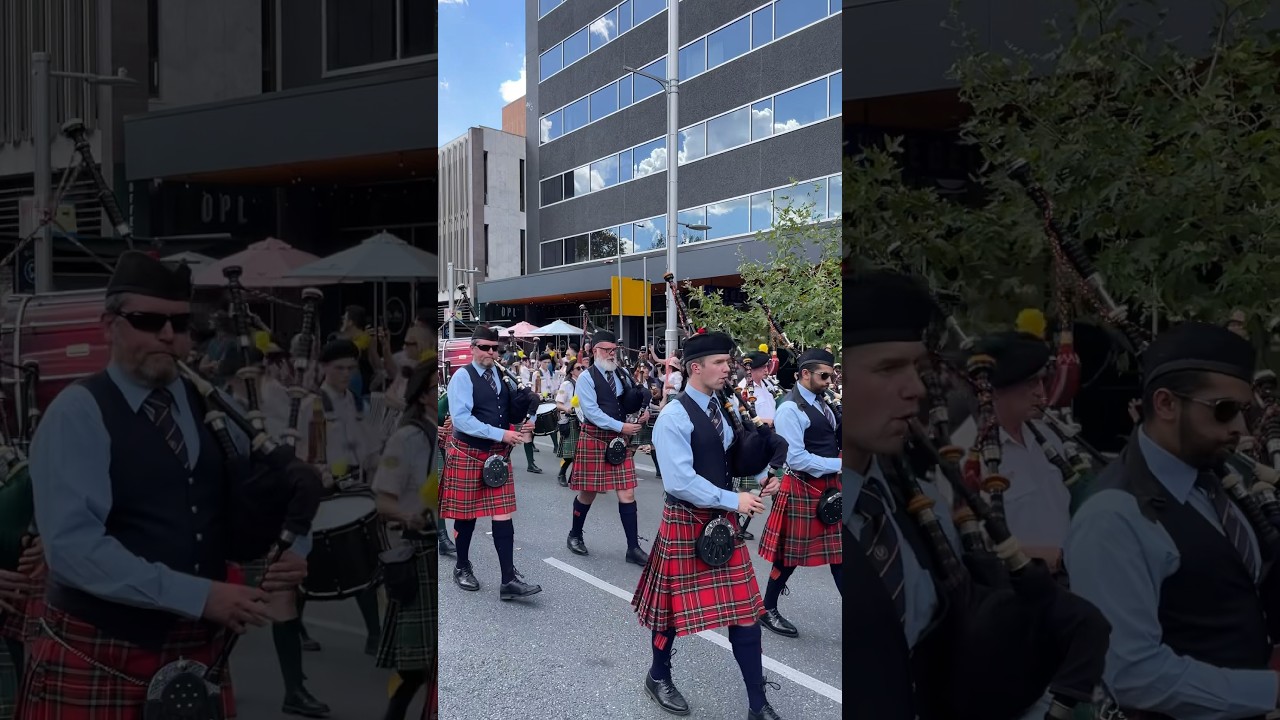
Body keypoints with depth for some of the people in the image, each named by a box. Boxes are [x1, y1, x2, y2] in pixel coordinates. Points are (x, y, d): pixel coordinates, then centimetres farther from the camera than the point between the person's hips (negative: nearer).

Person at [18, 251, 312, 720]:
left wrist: (291, 555, -10)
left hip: (200, 650, 5)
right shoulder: (77, 414, -10)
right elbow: (72, 544, -20)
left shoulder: (212, 410, 6)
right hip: (97, 659, -5)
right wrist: (197, 595, -24)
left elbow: (249, 516, 11)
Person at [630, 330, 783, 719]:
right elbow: (680, 481, -24)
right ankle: (658, 677, 37)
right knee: (676, 604, 10)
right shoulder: (674, 417, -17)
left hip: (723, 520, 7)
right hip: (686, 522, -7)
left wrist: (762, 475, -7)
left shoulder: (724, 409, 7)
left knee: (744, 609, 7)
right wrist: (734, 500, -22)